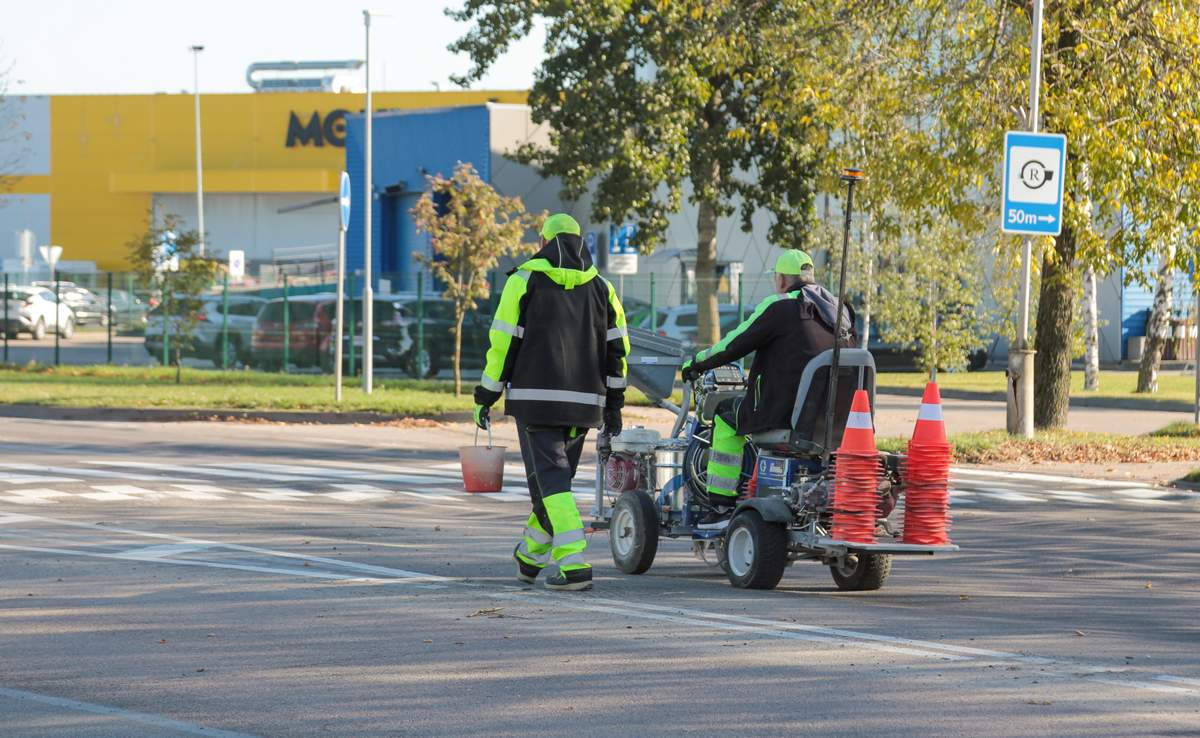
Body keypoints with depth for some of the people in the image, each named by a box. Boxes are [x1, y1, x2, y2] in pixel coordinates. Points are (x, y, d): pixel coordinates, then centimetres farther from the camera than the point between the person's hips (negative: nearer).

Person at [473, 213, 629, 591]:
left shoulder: (525, 281, -2)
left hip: (535, 398, -4)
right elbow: (616, 348, 8)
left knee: (550, 478, -7)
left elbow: (503, 342, -5)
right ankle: (531, 555, 33)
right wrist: (613, 404, 13)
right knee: (557, 475, 18)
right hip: (583, 402, 4)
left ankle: (574, 564, -22)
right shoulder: (601, 287, 10)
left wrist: (486, 399, 1)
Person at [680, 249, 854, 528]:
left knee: (726, 417, 12)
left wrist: (697, 363, 8)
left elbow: (736, 343, -6)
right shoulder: (839, 309, 14)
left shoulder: (779, 307, -8)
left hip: (787, 408, -7)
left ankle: (721, 507, 6)